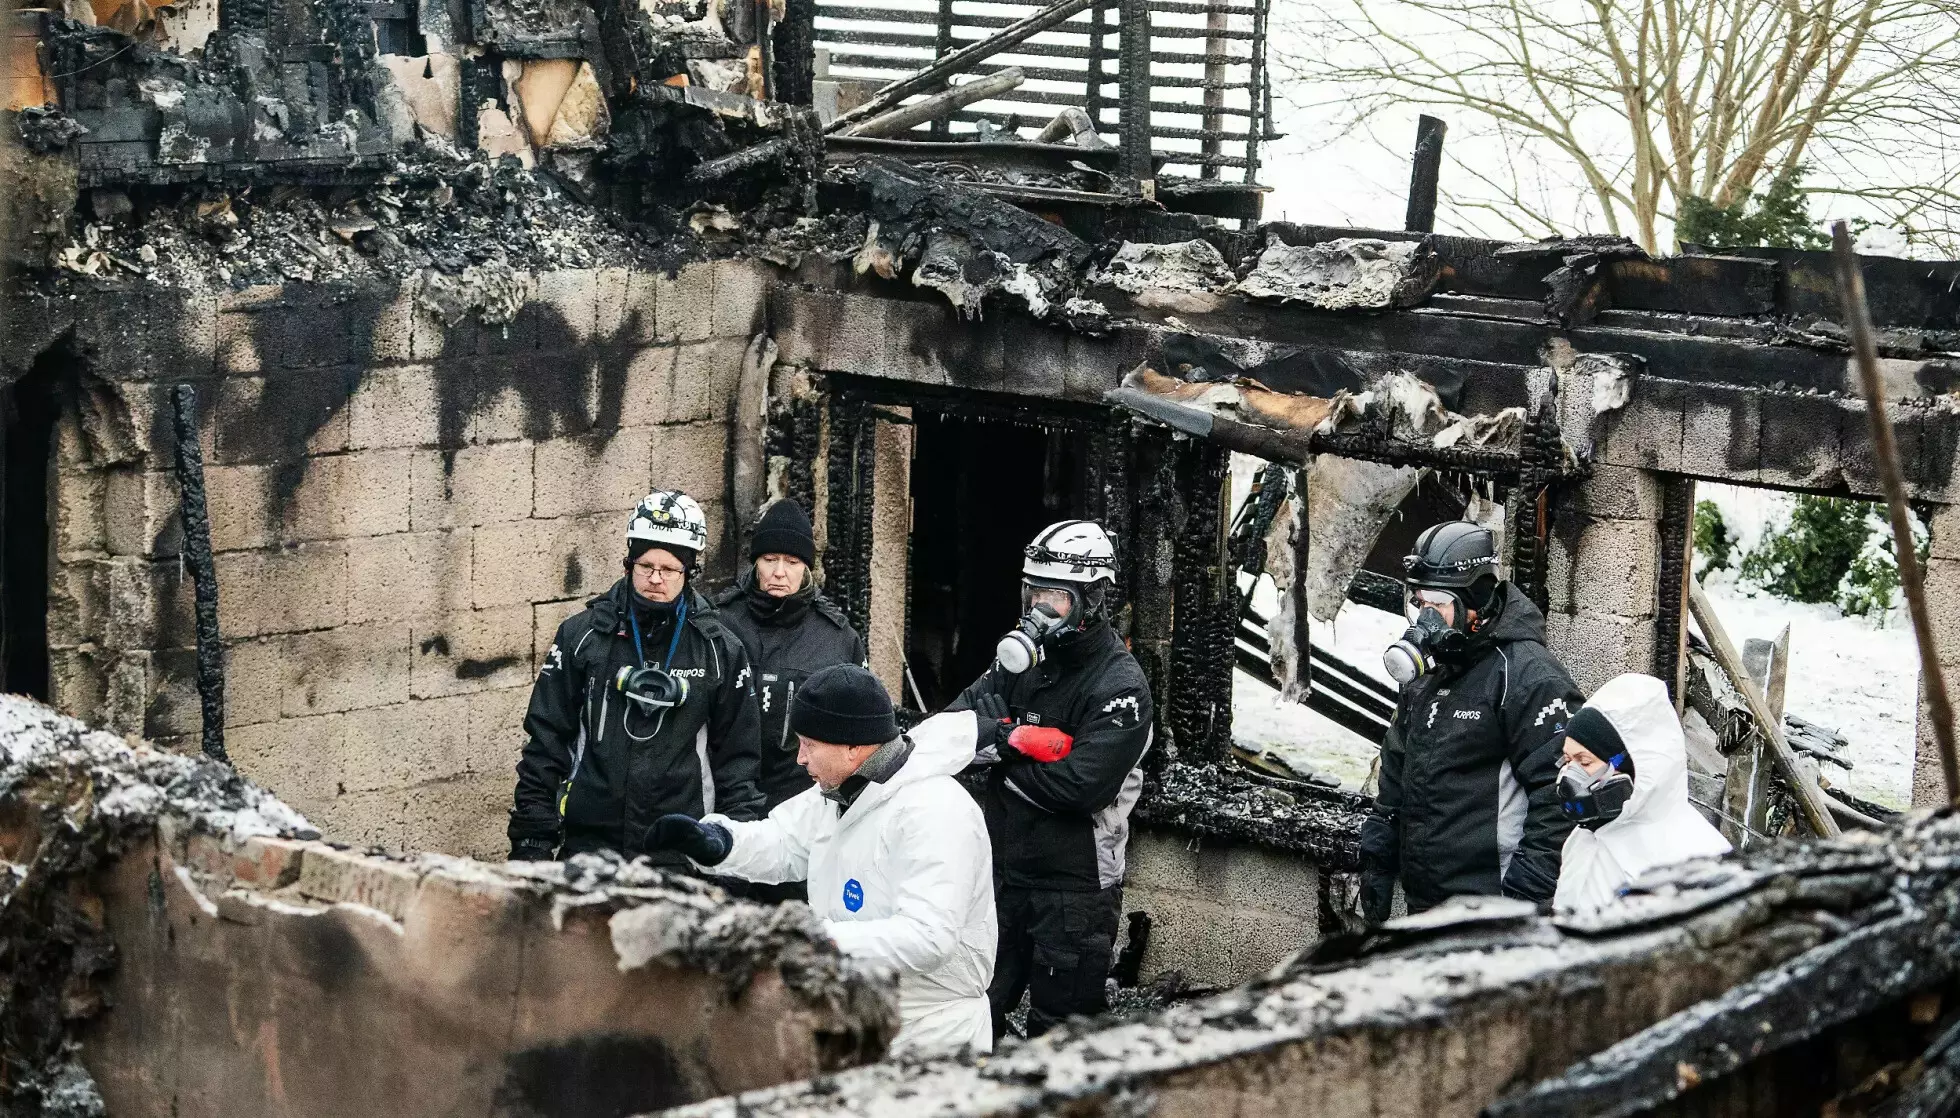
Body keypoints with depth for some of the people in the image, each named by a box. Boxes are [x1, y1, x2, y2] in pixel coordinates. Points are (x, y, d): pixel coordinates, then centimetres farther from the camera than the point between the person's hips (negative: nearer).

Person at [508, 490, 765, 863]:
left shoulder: (720, 650, 6)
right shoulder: (582, 635, 5)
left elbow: (737, 754, 10)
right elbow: (545, 738, 7)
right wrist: (531, 836, 2)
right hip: (587, 843, 0)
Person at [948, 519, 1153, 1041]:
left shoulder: (1121, 686, -15)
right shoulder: (1025, 656, 6)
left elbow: (1081, 786, -24)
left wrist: (1001, 755, -12)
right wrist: (1015, 737, -22)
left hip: (1075, 885, -7)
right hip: (1004, 870, 7)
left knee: (1059, 1030, 4)